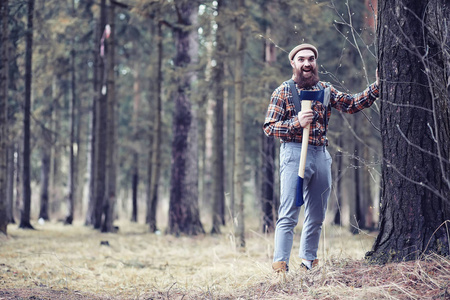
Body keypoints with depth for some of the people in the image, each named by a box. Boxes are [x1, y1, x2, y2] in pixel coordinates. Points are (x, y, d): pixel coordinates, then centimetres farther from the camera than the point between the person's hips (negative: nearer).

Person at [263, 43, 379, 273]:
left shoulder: (324, 89, 14)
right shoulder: (283, 92, 2)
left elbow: (352, 104, 5)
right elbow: (269, 127, -2)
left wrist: (376, 88, -6)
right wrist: (296, 123, -17)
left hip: (321, 155, 5)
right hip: (294, 153, -5)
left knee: (316, 216, 10)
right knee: (288, 215, -9)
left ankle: (308, 262, 20)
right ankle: (280, 266, -10)